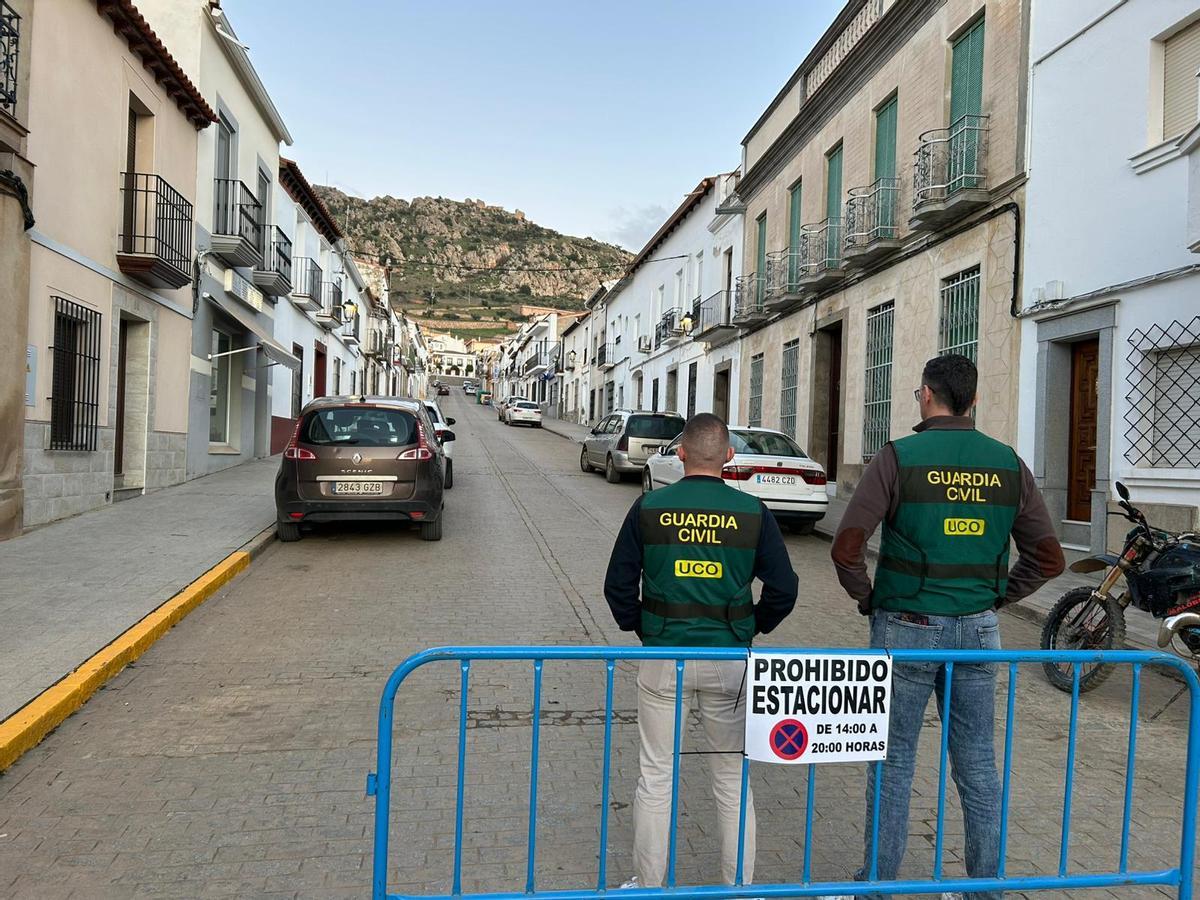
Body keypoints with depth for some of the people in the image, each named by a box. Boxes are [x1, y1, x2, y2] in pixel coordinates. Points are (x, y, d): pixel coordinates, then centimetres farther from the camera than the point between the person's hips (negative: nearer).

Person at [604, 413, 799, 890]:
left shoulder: (649, 508, -5)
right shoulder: (753, 512, -4)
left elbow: (618, 586, -2)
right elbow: (783, 589, -2)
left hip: (663, 656, 0)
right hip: (730, 660, 1)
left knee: (656, 776, 11)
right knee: (734, 778, 15)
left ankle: (648, 885, 23)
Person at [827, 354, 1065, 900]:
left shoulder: (899, 458, -10)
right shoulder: (1008, 464, 2)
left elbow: (846, 548, -16)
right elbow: (1048, 558, 4)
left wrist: (866, 597, 0)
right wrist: (995, 599, 12)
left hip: (907, 629, -4)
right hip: (978, 631, 4)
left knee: (894, 761, 8)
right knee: (978, 762, 14)